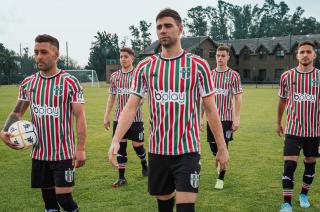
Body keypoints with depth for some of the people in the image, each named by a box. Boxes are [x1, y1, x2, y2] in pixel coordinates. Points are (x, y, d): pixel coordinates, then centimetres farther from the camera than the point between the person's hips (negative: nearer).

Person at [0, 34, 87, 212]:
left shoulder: (69, 82, -9)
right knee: (48, 197, 13)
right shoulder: (28, 83, 5)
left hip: (63, 153, -5)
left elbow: (80, 116, -9)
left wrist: (81, 148, -16)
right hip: (39, 153, 5)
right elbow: (18, 112, 11)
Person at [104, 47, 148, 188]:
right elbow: (112, 96, 13)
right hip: (119, 117, 3)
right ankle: (121, 178, 11)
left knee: (137, 145, 5)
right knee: (120, 146, 3)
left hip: (135, 117, -3)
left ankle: (144, 165, 36)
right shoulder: (115, 76, 8)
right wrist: (106, 116, 11)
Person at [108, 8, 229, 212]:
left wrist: (222, 147, -1)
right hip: (157, 149, 3)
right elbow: (131, 106, -2)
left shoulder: (198, 65, -4)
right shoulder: (145, 66, 2)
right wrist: (116, 140, -14)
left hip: (187, 149, -3)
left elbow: (211, 109, -1)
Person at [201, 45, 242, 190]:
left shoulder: (233, 75, -3)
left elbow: (238, 98, -5)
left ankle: (220, 179, 11)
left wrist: (237, 118, -11)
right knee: (213, 148, 11)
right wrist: (200, 117, 8)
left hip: (226, 118, -4)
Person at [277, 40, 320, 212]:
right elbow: (282, 101, 12)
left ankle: (304, 194, 36)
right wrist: (278, 123, 18)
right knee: (289, 165, -7)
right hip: (293, 129, -1)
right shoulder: (287, 76, 0)